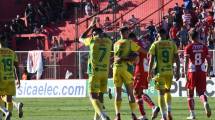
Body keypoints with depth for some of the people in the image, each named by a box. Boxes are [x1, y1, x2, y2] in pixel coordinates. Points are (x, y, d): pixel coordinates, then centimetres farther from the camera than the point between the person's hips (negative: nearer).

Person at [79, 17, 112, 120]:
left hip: (95, 72, -4)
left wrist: (91, 27, 24)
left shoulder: (92, 40, -3)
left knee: (93, 96, -6)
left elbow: (81, 38, 18)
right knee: (100, 95, 16)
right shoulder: (108, 42, 6)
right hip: (105, 72, 4)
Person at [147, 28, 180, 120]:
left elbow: (151, 60, -4)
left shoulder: (155, 45, -2)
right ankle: (169, 112, 7)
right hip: (170, 71, 3)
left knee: (161, 93, 3)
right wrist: (177, 71, 10)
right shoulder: (172, 44, 5)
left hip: (159, 71, -3)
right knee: (167, 91, 21)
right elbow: (177, 59, 4)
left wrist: (149, 73, 2)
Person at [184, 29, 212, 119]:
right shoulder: (204, 47, 6)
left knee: (190, 94, 10)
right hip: (202, 72, 2)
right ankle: (205, 103, -24)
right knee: (201, 92, 9)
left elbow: (186, 61, -13)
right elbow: (209, 61, 9)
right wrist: (208, 71, 23)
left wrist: (185, 73, -14)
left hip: (192, 72, -2)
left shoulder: (188, 48, -4)